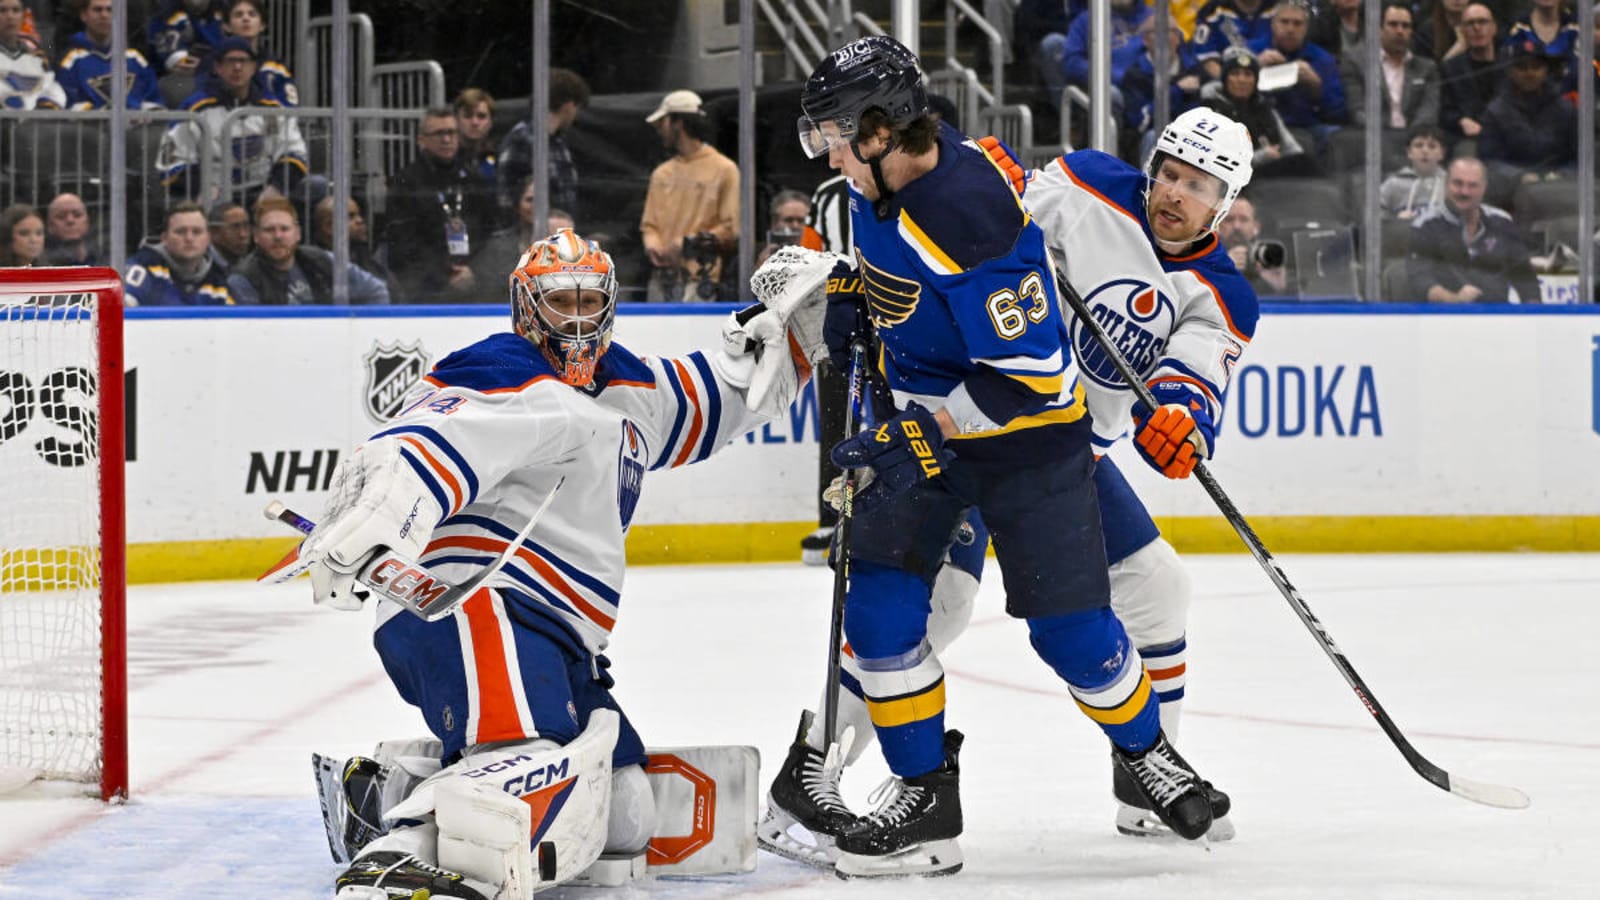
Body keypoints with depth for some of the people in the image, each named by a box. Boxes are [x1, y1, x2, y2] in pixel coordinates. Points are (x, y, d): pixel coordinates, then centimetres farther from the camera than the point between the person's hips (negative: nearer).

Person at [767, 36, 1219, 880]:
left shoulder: (973, 219, -32)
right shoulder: (882, 172, -6)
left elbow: (1027, 374, -31)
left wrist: (918, 431, -31)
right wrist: (848, 290, 5)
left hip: (1025, 431, -7)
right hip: (918, 415, 7)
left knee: (1071, 626, -2)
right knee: (881, 602, -6)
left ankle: (1145, 749, 26)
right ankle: (925, 794, 3)